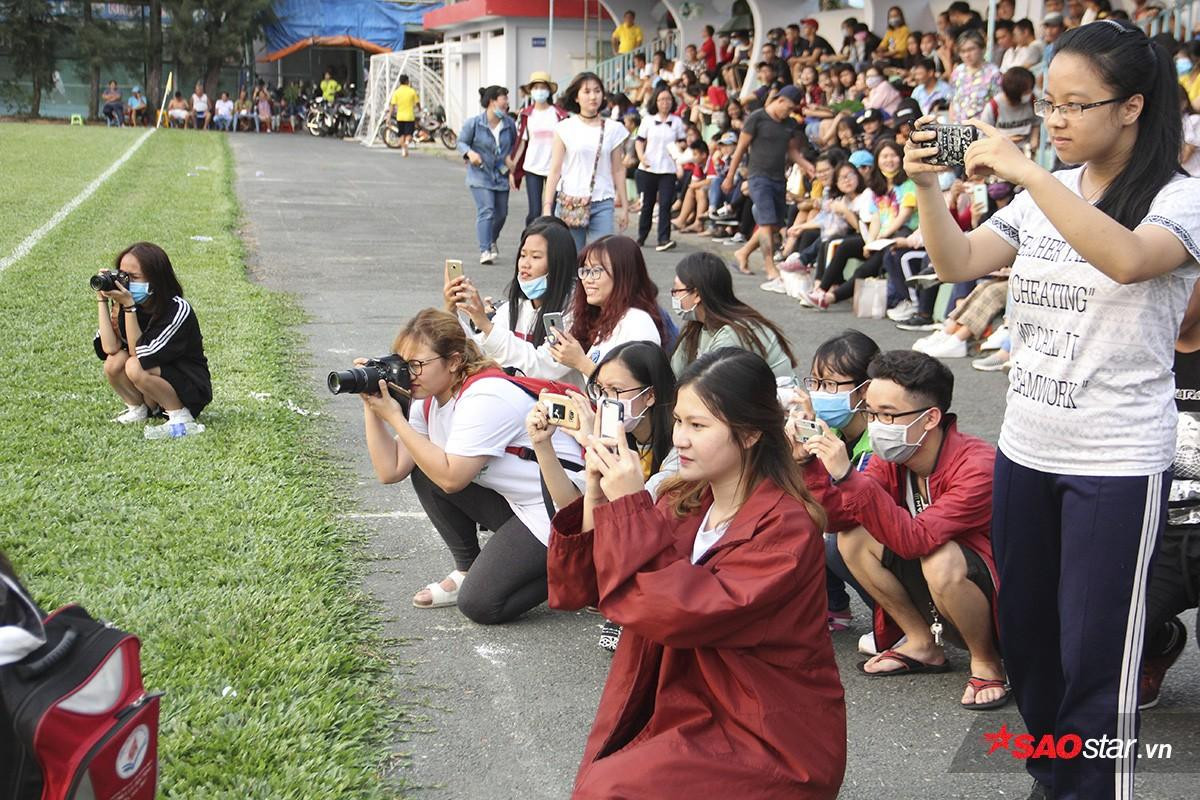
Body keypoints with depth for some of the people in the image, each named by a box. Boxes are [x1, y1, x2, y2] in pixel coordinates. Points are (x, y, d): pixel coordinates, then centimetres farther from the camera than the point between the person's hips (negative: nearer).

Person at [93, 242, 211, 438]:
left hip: (192, 391, -6)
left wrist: (129, 306, -32)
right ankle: (138, 409, 5)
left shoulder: (178, 310, -22)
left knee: (136, 367, -30)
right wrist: (102, 300, -18)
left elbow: (140, 353, -26)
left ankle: (181, 419, -16)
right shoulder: (125, 303, -4)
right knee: (114, 363, -19)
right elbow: (110, 348, -17)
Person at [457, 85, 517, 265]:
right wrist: (470, 153, -20)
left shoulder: (509, 123, 3)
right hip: (480, 174, -5)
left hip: (501, 175, 5)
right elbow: (461, 142, 0)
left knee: (501, 213, 12)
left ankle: (492, 242, 39)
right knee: (486, 211, -17)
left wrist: (510, 157, -1)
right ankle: (485, 250, -17)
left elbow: (514, 143, 18)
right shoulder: (473, 123, -9)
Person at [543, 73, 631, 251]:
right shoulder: (565, 128, 2)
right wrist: (547, 206, -3)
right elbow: (555, 170, 2)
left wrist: (624, 205, 10)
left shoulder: (613, 130, 6)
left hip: (602, 204, 1)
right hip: (569, 203, -1)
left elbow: (618, 170, 11)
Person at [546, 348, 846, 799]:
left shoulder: (786, 528, -18)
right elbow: (583, 587, 1)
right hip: (692, 711, 7)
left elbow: (684, 611, -30)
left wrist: (630, 506, -23)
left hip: (772, 744, -7)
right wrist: (597, 497, -13)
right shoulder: (681, 503, 3)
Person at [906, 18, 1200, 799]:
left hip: (1117, 462, -6)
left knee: (1096, 656, -1)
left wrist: (1023, 170, -33)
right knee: (1026, 634, 17)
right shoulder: (1047, 195, 7)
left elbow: (1125, 258, -33)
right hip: (1025, 448, 7)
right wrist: (929, 188, -15)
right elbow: (958, 262, 1)